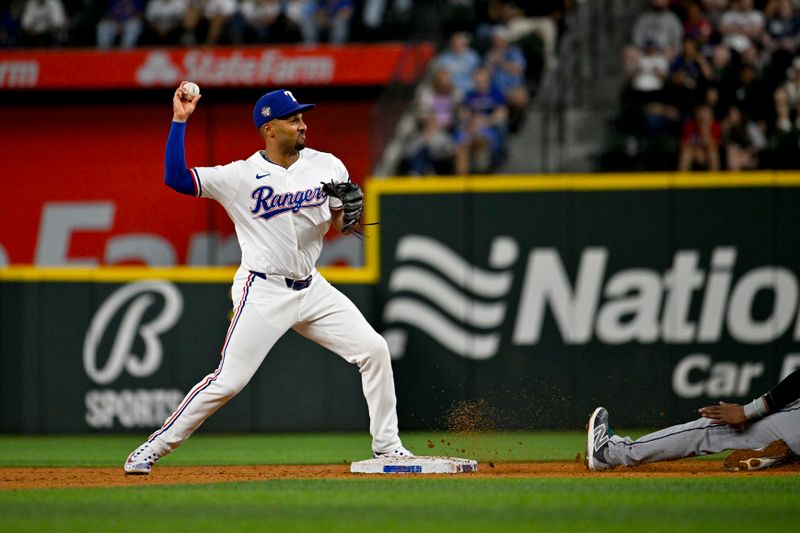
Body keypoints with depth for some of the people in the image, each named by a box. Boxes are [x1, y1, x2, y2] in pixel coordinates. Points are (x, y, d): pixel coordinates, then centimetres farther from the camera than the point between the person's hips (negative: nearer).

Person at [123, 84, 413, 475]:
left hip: (311, 288, 5)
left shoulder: (328, 167, 3)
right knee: (228, 381, -10)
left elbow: (340, 226, 11)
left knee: (373, 350, -3)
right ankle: (154, 448, 1)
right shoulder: (241, 176, -10)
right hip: (263, 292, -5)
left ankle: (386, 445, 8)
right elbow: (175, 178, -18)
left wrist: (351, 211, -12)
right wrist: (180, 121, -20)